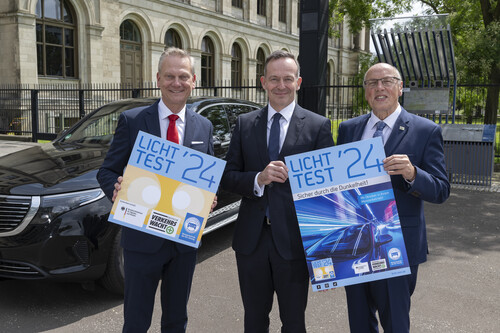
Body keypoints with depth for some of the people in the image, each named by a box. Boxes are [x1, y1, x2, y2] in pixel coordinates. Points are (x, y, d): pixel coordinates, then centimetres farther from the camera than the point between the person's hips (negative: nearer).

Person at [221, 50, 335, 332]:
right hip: (251, 239, 3)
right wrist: (258, 179, -16)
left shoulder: (318, 126, -3)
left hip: (294, 241, -2)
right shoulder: (245, 124, 5)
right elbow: (228, 176, 2)